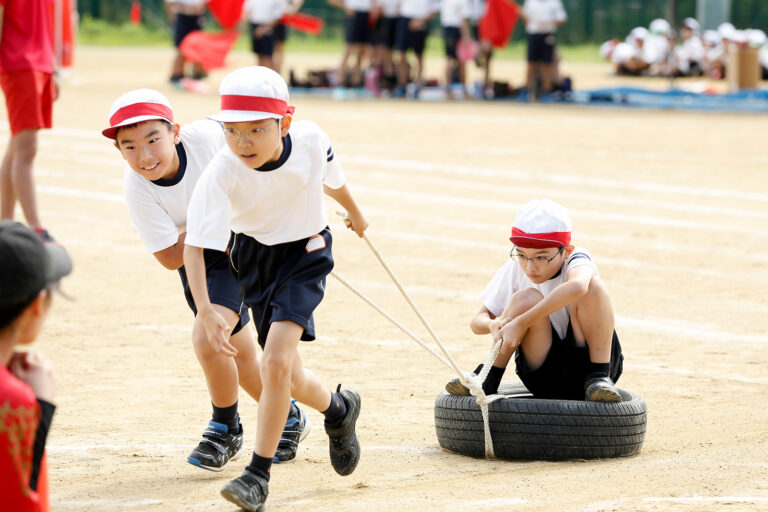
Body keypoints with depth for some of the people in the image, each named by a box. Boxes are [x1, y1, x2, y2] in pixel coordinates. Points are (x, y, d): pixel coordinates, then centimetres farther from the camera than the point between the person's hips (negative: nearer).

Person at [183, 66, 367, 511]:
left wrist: (355, 213, 22)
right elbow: (194, 245, -29)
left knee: (277, 361, -19)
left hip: (306, 251, -2)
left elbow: (331, 176, 1)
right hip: (254, 256, 2)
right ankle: (339, 409, 42)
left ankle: (260, 473, -9)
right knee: (288, 378, 8)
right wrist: (206, 311, -41)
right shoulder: (222, 173, -29)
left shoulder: (311, 140, -24)